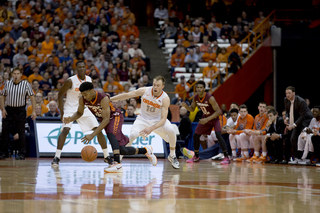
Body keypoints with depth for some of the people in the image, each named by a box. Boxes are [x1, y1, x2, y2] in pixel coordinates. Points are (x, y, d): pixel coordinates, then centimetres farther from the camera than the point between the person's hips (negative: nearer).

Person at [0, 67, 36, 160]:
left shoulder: (26, 84, -5)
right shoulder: (7, 84, 2)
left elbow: (32, 97, -2)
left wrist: (34, 111, -7)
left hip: (20, 110, -2)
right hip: (8, 110, 2)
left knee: (21, 132, 1)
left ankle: (22, 154, 7)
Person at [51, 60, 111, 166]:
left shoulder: (89, 80, -1)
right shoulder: (71, 81, -16)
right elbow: (60, 95, -8)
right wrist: (62, 112, -13)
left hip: (84, 109, 4)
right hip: (70, 109, -4)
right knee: (65, 130, -24)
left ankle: (107, 157, 9)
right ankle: (56, 157, -20)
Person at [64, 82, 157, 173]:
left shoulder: (103, 98, -34)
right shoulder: (82, 100, -17)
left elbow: (106, 120, -36)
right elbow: (79, 113, 1)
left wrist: (93, 135, -41)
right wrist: (70, 119, -22)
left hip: (115, 116, -6)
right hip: (103, 120, 7)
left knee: (111, 134, -40)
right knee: (120, 150, 2)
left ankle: (117, 164, -46)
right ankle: (145, 150, 25)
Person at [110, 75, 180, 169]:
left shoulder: (165, 98, -23)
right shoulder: (144, 91, -19)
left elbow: (163, 119, -27)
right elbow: (126, 95, -10)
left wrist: (151, 129, -41)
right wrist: (109, 99, -11)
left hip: (158, 120, 0)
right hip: (143, 118, 0)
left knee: (171, 130, -27)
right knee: (133, 135, -27)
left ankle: (172, 156, -3)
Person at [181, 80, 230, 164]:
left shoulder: (210, 98, -31)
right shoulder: (195, 98, -11)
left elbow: (218, 111, -31)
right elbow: (192, 109, 6)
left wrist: (207, 119, -38)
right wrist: (185, 106, -17)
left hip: (214, 118, -7)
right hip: (205, 118, 7)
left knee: (218, 135, -25)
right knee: (196, 135, 7)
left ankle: (226, 157, -22)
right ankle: (196, 157, 25)